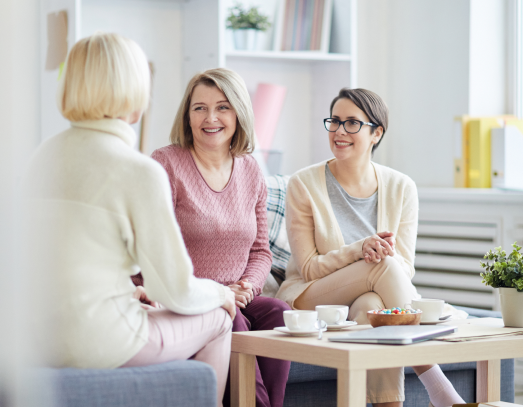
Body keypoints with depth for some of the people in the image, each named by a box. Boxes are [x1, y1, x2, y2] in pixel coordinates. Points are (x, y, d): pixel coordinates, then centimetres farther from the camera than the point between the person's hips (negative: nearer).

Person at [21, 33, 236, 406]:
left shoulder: (46, 155, 7)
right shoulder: (140, 172, -14)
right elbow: (178, 292, -9)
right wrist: (220, 293, 11)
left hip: (39, 342, 7)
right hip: (99, 340, -7)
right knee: (216, 319, 18)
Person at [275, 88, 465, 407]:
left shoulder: (401, 188, 3)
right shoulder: (304, 185, -5)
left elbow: (405, 269, 1)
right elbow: (309, 268, -8)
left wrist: (383, 252, -24)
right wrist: (360, 249, -26)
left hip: (375, 298, 2)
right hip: (311, 302, -2)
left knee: (372, 306, -37)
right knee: (383, 264, -32)